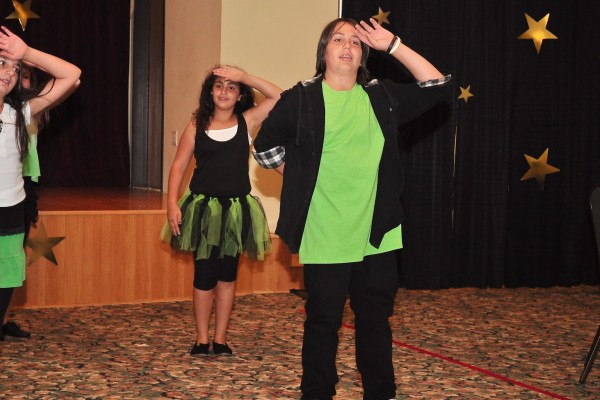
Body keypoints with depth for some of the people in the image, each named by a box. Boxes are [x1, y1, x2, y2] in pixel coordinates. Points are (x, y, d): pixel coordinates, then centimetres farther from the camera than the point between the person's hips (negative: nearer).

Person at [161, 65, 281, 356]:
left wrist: (244, 77, -14)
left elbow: (277, 96, -9)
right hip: (203, 208, -1)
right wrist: (172, 203, -11)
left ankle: (220, 338, 18)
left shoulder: (246, 122, 1)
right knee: (204, 275, 1)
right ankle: (202, 339, 13)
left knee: (227, 274, 9)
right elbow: (179, 165, 0)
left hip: (236, 209, 1)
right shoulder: (197, 125, 0)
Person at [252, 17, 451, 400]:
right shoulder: (301, 99, 0)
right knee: (323, 322, 4)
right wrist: (303, 180, 3)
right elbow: (265, 145, 7)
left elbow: (436, 86, 4)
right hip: (325, 238, -3)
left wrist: (393, 45, 0)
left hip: (377, 236, 3)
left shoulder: (382, 96, 9)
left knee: (376, 319, 12)